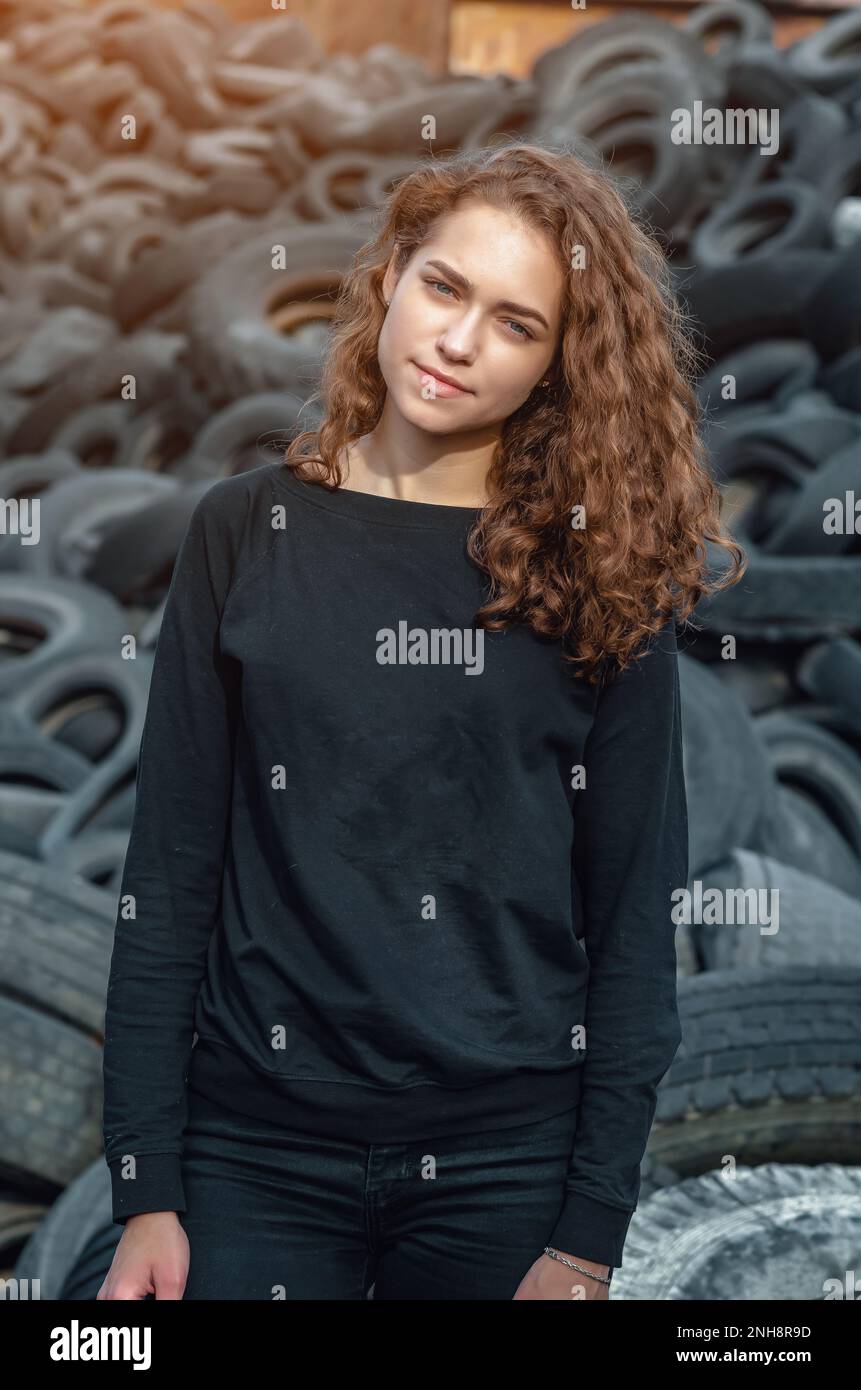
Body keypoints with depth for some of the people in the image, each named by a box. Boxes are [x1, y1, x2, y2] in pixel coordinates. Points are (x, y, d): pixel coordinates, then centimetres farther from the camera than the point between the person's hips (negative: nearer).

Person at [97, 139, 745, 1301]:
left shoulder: (601, 578, -1)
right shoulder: (246, 533, 1)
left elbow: (635, 915, -1)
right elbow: (169, 874, 0)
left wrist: (591, 1240, -5)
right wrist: (146, 1191, -4)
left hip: (511, 1156, 0)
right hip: (261, 1150, 0)